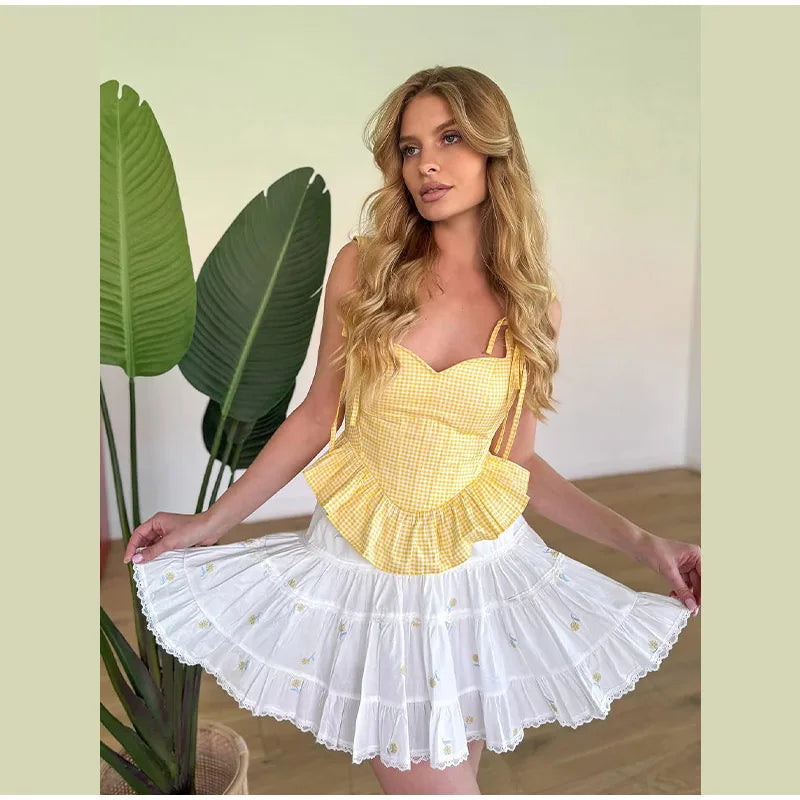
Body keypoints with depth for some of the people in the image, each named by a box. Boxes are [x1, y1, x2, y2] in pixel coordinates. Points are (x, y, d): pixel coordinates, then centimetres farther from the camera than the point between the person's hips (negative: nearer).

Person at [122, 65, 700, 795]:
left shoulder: (533, 307, -4)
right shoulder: (362, 268, -7)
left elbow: (518, 462, 1)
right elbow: (318, 415, -1)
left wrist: (643, 542, -5)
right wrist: (209, 523, 1)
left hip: (478, 564, 1)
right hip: (364, 561, -1)